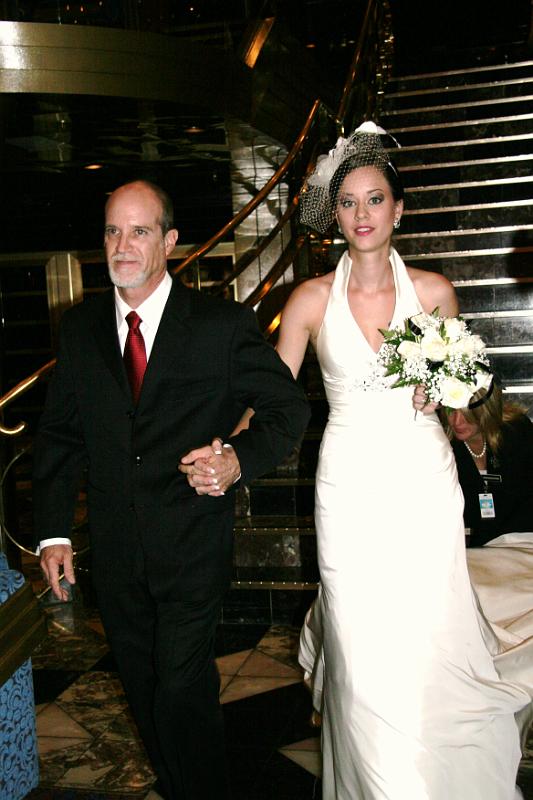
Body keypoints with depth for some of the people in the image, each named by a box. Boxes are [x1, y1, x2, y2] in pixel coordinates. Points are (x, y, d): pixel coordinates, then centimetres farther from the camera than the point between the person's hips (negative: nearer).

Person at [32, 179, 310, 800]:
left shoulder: (223, 324, -7)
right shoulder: (79, 327, 4)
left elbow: (289, 408, -2)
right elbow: (58, 433, 7)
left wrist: (242, 457, -21)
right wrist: (53, 531, 1)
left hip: (192, 547, -4)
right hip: (115, 551, 4)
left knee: (182, 692, 0)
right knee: (143, 690, 18)